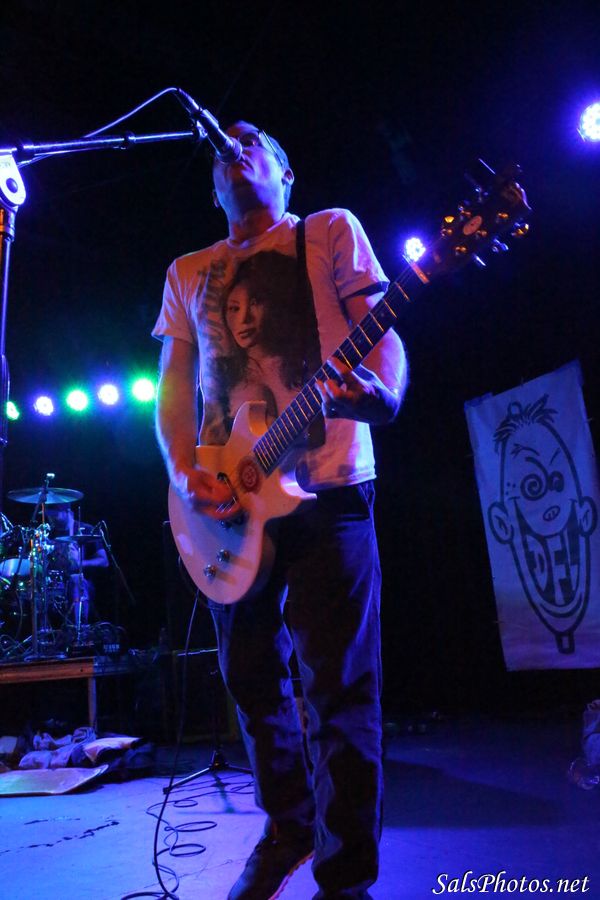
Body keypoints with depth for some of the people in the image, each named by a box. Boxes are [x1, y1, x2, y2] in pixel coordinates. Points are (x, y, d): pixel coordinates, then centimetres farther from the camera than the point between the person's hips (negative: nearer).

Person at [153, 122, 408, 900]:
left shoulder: (330, 231, 11)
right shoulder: (188, 273, 21)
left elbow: (381, 334, -1)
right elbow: (173, 386, 15)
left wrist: (380, 393, -24)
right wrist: (185, 474, -3)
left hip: (326, 486, -4)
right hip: (228, 500, 5)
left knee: (336, 687, -4)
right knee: (252, 678, 12)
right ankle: (289, 826, 35)